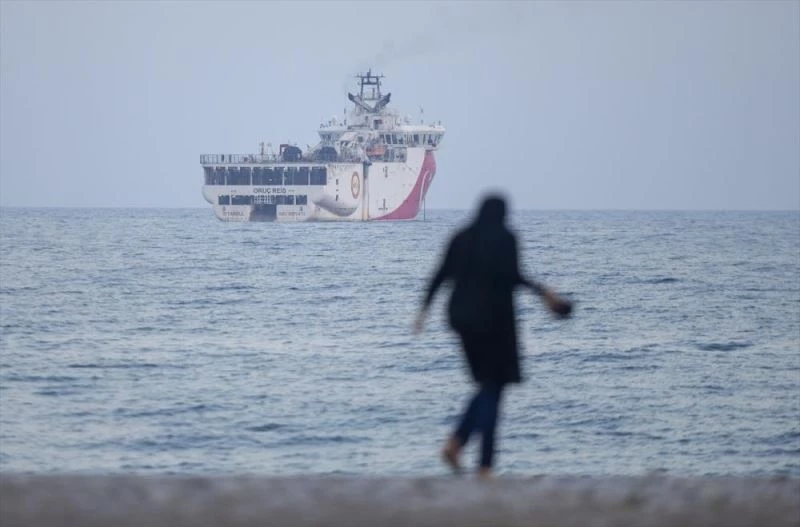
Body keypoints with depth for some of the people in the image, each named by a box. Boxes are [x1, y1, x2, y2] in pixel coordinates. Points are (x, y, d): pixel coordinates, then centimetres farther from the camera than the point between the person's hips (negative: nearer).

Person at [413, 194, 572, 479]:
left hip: (462, 316, 6)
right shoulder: (505, 239, -6)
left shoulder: (461, 239, 9)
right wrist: (542, 291, -7)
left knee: (488, 384, 18)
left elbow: (441, 275, 7)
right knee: (493, 387, -1)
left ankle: (455, 443, 0)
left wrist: (424, 308, 11)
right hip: (493, 317, -5)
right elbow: (511, 276, -17)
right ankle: (485, 466, -7)